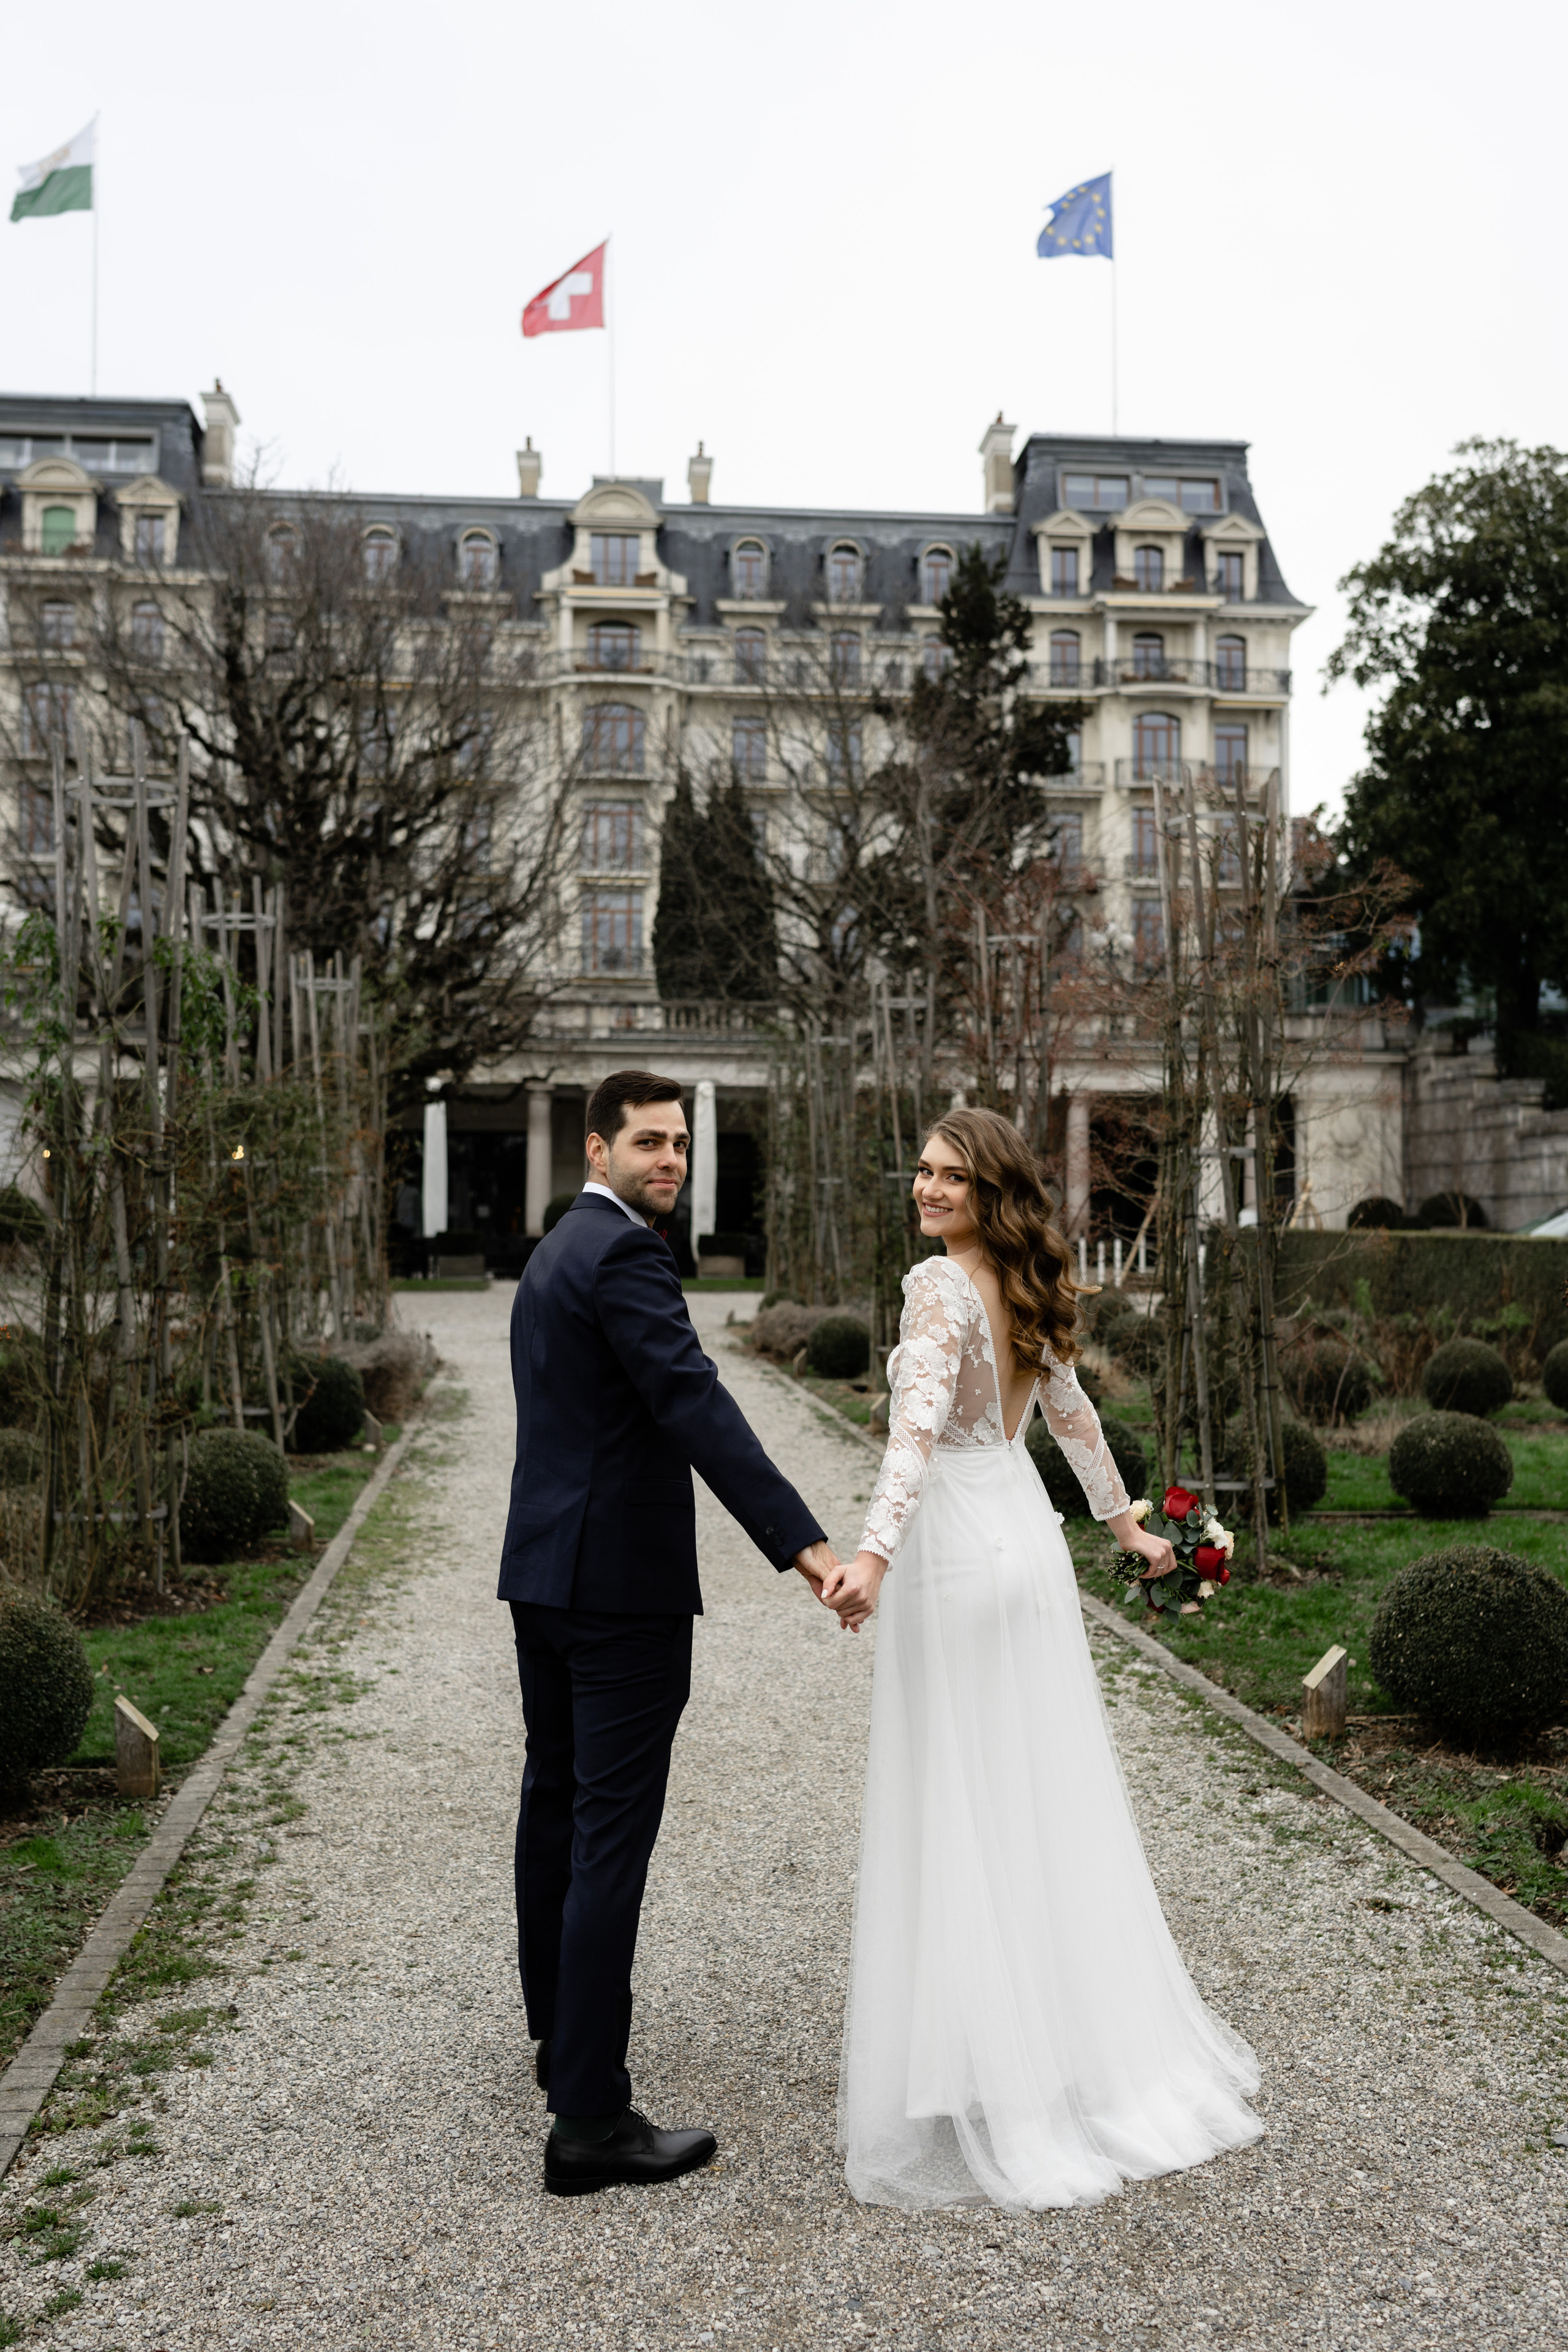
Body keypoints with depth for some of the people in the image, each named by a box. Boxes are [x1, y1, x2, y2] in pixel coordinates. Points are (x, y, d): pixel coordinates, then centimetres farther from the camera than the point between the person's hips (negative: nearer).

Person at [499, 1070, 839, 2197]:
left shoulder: (556, 1251, 16)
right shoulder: (624, 1255, -16)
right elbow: (696, 1406, -28)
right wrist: (802, 1541, -34)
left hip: (542, 1573, 10)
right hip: (621, 1585, -10)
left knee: (556, 1808, 20)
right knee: (612, 1836, -7)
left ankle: (562, 2033, 38)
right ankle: (591, 2121, -2)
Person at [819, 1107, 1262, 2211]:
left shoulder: (940, 1285, -16)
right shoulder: (1028, 1290, 9)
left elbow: (919, 1423, -30)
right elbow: (1071, 1414, 20)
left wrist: (875, 1551, -40)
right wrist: (1124, 1521, 31)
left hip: (957, 1552, -8)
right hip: (1030, 1540, 8)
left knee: (961, 1813, 1)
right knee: (1051, 1795, 17)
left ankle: (999, 2086, 10)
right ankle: (1103, 2043, 30)